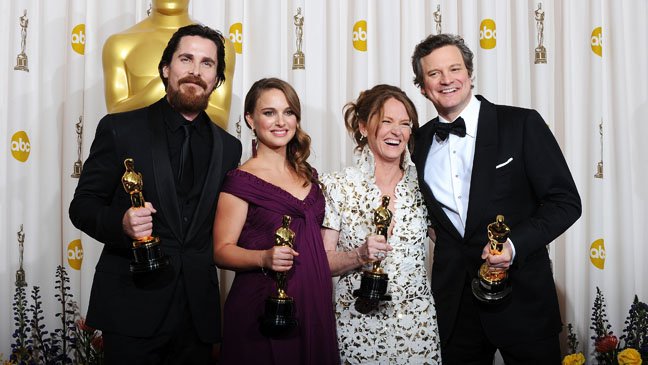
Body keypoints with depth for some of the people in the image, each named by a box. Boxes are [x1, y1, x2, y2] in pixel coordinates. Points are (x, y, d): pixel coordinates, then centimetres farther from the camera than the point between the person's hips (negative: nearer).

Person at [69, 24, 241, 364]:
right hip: (132, 309, -3)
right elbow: (82, 205, -2)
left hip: (198, 311, 3)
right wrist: (120, 223, -21)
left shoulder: (229, 147, 8)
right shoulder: (120, 129, -1)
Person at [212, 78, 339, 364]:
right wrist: (264, 258, -27)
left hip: (314, 304, 6)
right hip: (263, 309, -6)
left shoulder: (307, 174, 9)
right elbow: (222, 250, -11)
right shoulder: (241, 181, -10)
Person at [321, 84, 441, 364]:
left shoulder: (422, 183, 1)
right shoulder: (338, 186, -6)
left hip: (418, 322, 2)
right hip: (359, 324, -2)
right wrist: (360, 255, -20)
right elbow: (324, 262, -5)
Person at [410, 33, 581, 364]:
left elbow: (565, 201, -7)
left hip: (521, 298, -3)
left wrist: (515, 244, -21)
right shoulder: (420, 141, 5)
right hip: (454, 300, 3)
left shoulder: (522, 124, -8)